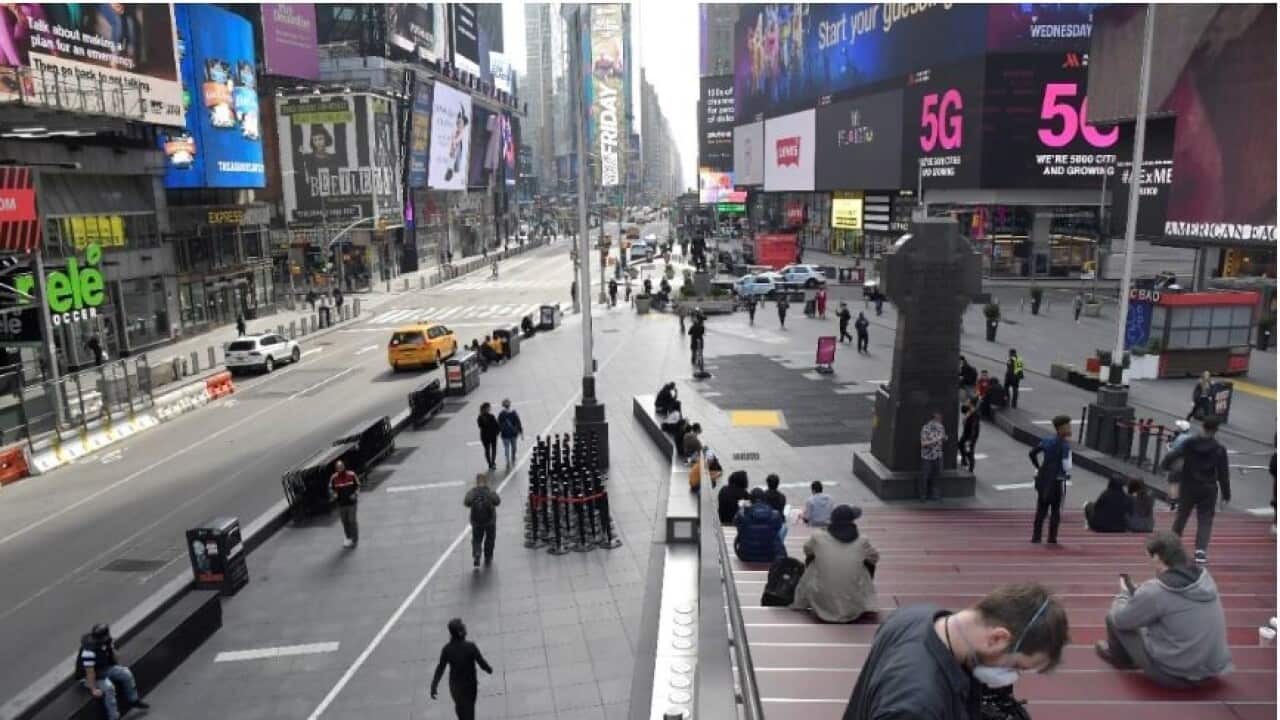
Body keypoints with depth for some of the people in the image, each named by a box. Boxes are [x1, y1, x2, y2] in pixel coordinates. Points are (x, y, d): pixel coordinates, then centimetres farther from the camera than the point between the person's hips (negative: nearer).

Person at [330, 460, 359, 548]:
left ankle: (355, 540, 11)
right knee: (345, 521, 9)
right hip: (341, 503, 2)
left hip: (351, 502, -2)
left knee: (352, 520, -1)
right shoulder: (333, 477, -3)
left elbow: (357, 486, 4)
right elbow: (331, 488, 11)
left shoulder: (351, 475, -7)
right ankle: (348, 538, 26)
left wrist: (355, 494, -13)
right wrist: (334, 494, -9)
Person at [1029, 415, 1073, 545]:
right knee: (1056, 511, 6)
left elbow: (1032, 453, 10)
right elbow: (1066, 465, -21)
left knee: (1041, 509, 11)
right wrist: (1068, 472, -3)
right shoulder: (1065, 444, -14)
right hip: (1057, 480, -6)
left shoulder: (1047, 440, 6)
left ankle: (1036, 536, 11)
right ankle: (1052, 538, 7)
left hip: (1043, 479, 6)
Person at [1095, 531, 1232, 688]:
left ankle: (1119, 657, 35)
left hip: (1174, 674, -7)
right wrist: (1137, 593, 14)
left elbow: (1119, 618, -8)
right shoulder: (1205, 578, -3)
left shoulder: (1154, 591, -24)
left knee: (1113, 618, 7)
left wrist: (1125, 593, 11)